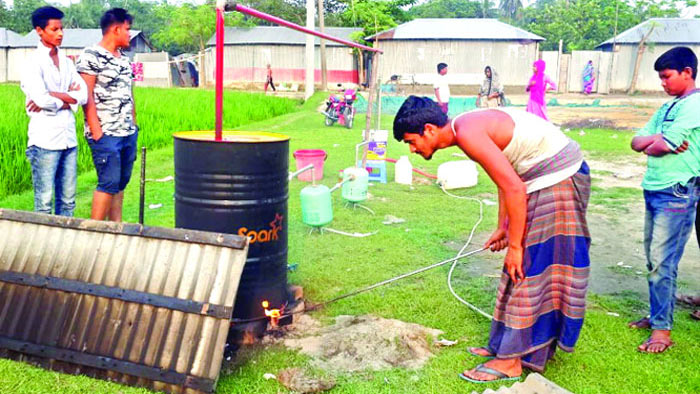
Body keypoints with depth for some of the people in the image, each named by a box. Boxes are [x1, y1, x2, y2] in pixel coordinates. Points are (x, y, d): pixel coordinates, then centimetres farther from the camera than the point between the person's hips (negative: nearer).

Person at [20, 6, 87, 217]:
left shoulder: (66, 62, 13)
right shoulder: (33, 63, -6)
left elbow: (82, 95, 2)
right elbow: (41, 99, -20)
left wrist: (54, 97, -12)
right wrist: (68, 96, -4)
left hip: (69, 138, 6)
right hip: (45, 139, -6)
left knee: (67, 201, 11)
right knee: (44, 203, 0)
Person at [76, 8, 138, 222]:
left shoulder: (124, 58, 17)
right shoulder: (90, 56, -7)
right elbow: (87, 96, -12)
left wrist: (134, 123, 17)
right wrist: (96, 131, -16)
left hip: (128, 133, 8)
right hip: (105, 134, -8)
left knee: (121, 183, 10)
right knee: (109, 183, -9)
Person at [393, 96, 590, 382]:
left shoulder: (468, 133, -22)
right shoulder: (471, 127, 9)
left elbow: (515, 189, -25)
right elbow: (505, 179, 18)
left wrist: (514, 246, -18)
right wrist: (502, 228, 23)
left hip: (558, 178, -10)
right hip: (546, 177, 10)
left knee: (530, 268, -5)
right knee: (525, 268, 15)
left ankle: (510, 361, 5)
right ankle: (505, 344, 27)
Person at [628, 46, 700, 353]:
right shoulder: (667, 108, 17)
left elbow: (660, 148, -19)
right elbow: (637, 142, 11)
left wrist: (653, 144, 3)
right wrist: (657, 138, -8)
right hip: (654, 190, 9)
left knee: (662, 262, -9)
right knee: (654, 260, 13)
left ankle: (662, 330, -3)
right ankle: (657, 315, 25)